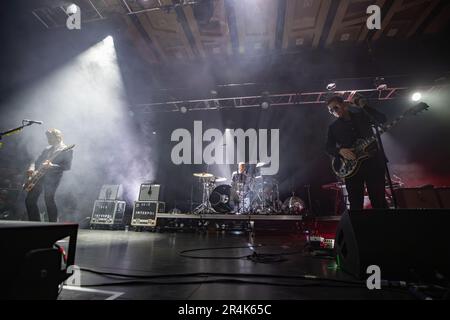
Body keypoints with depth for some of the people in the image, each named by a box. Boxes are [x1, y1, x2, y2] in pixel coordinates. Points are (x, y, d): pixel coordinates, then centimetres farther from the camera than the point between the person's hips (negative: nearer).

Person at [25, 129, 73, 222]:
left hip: (52, 177, -7)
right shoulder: (47, 149, 23)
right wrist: (32, 169, 5)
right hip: (39, 176, 8)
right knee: (29, 200, 5)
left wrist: (52, 166, -23)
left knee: (49, 200, -15)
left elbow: (67, 166, -11)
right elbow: (37, 161, 25)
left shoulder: (67, 150, -1)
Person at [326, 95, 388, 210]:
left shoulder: (362, 115, 9)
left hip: (373, 162, 0)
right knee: (355, 203, 2)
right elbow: (329, 147, 5)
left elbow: (382, 119, -4)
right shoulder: (333, 127, 10)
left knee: (379, 200, 3)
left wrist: (364, 106, -13)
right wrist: (340, 150, -17)